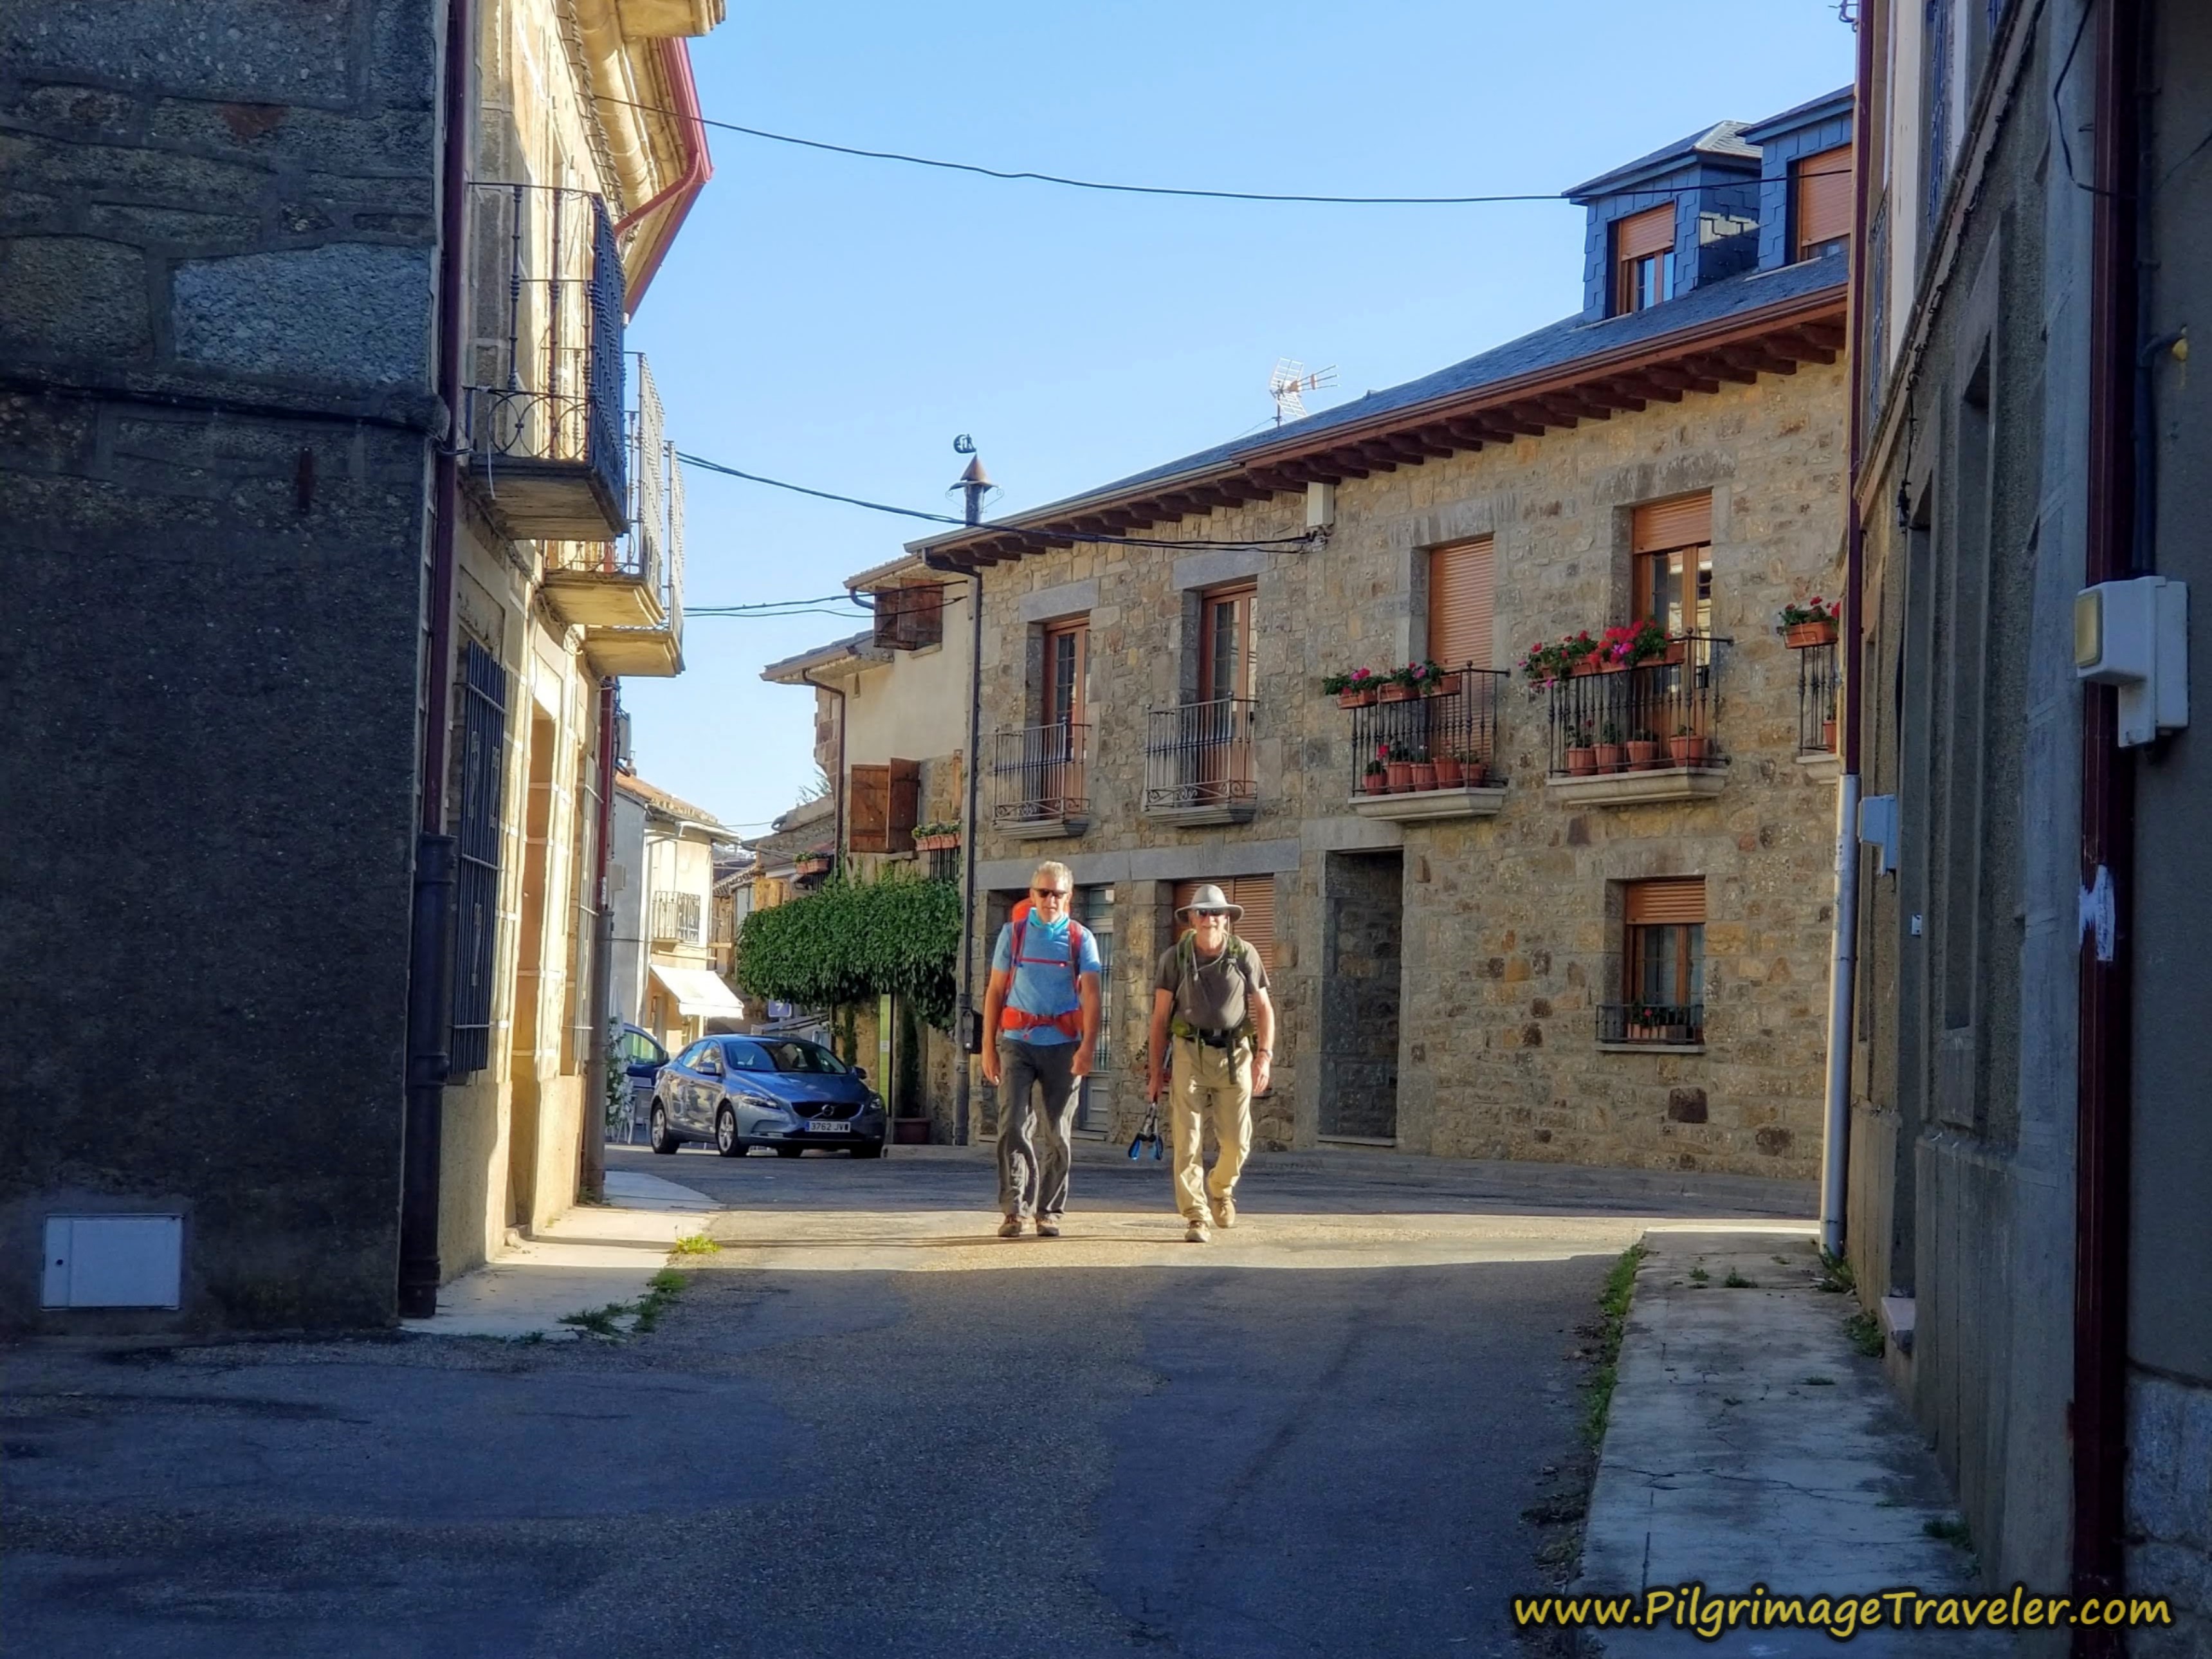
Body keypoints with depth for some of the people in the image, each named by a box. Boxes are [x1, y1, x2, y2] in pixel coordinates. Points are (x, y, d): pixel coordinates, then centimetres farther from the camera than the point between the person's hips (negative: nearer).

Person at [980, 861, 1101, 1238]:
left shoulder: (1081, 938, 5)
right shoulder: (1013, 933, 8)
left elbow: (1090, 994, -5)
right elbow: (995, 991, 10)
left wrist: (1088, 1046, -18)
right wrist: (988, 1046, 5)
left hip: (1063, 1044, 0)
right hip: (1017, 1041, 0)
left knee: (1057, 1133, 5)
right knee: (1013, 1126, -11)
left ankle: (1049, 1211, 13)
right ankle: (1015, 1210, -10)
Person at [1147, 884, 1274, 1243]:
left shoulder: (1244, 955, 3)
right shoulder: (1175, 957, 2)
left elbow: (1263, 1008, 5)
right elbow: (1161, 1017, 5)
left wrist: (1265, 1055, -7)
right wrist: (1157, 1071, 3)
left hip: (1234, 1053, 1)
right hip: (1189, 1052, -1)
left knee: (1237, 1139, 2)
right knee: (1187, 1139, -8)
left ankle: (1221, 1189, 33)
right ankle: (1197, 1218, -4)